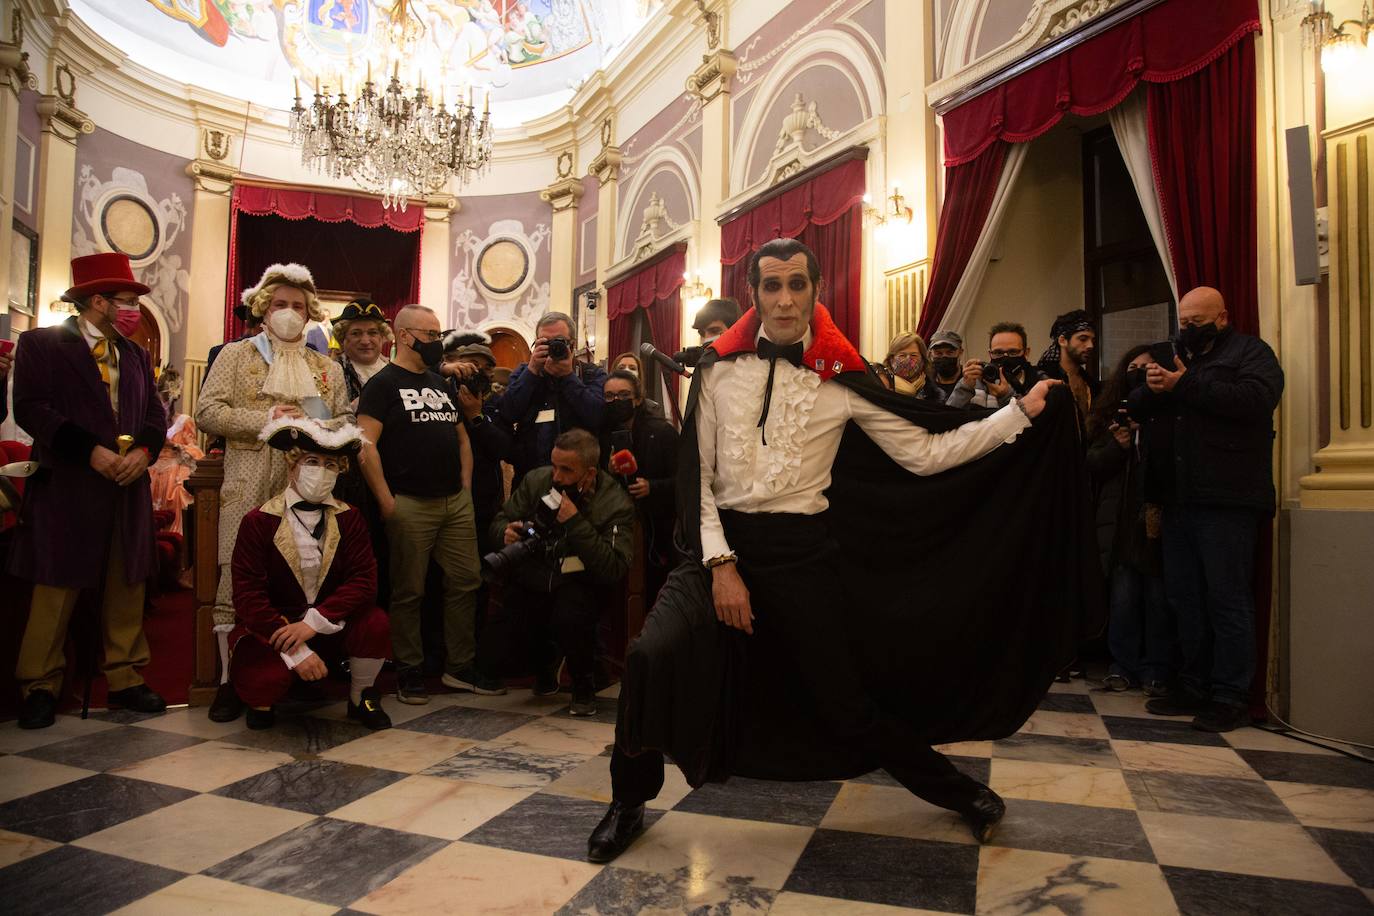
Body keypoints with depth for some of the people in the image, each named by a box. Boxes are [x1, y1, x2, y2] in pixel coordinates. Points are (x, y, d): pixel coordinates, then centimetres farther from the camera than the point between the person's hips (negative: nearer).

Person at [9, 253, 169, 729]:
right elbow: (30, 407, -9)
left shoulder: (136, 354, 17)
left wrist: (145, 449, -8)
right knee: (56, 589, 1)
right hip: (66, 487, -5)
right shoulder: (40, 343, 1)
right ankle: (40, 686, 14)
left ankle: (125, 678, 15)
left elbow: (155, 411, 13)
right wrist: (90, 450, -18)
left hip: (129, 487, 5)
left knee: (126, 587, 7)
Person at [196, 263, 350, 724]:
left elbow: (346, 422, 13)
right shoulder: (235, 355, 10)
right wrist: (267, 419, -11)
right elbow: (207, 412, 0)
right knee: (238, 578, -3)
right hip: (249, 489, -2)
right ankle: (231, 680, 6)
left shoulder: (328, 368, 17)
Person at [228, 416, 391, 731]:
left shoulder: (349, 519, 1)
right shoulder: (258, 522, -7)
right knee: (263, 680, -32)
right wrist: (296, 652, -23)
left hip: (329, 628, 2)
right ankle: (261, 703, 9)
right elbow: (248, 597, -14)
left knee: (375, 623, -27)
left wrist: (314, 622, -25)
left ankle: (361, 699, 2)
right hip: (270, 630, -2)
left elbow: (364, 580, -10)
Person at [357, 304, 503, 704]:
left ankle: (460, 667, 19)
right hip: (410, 504, -6)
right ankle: (409, 673, 16)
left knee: (466, 582, 7)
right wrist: (386, 501, -16)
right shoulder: (384, 383, -2)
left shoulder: (441, 383, 18)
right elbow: (366, 444, -12)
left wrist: (465, 487, 10)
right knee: (409, 592, 2)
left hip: (456, 502, 7)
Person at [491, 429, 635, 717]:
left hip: (579, 582, -4)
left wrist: (575, 522, -30)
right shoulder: (536, 480, -5)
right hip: (531, 577, 4)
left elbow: (615, 569, -24)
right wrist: (506, 531, -18)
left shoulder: (616, 505, -15)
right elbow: (500, 521, 8)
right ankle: (544, 665, 19)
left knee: (569, 617, -34)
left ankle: (584, 685, -1)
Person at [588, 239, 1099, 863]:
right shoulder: (719, 367, 2)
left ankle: (955, 791, 33)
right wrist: (721, 564, -9)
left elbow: (924, 452, 3)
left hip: (803, 551, -1)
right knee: (650, 657, -20)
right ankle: (629, 801, 8)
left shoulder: (840, 377, 1)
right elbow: (698, 477, 0)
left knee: (845, 698, 4)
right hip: (723, 542, 1)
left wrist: (1021, 412, 0)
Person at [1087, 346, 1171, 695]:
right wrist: (1117, 446, -6)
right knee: (1122, 594, 4)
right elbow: (1092, 464, 9)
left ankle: (1156, 671, 12)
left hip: (1159, 516, -2)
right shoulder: (1111, 413, 14)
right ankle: (1123, 666, 14)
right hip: (1119, 519, 3)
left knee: (1158, 595, 1)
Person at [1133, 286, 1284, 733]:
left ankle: (1231, 696, 5)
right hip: (1179, 499, 7)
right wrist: (1149, 389, -6)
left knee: (1227, 598, -3)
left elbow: (1256, 399, -18)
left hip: (1226, 500, -7)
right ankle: (1194, 686, 19)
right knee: (1183, 595, 9)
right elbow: (1135, 406, 16)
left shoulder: (1251, 352, 2)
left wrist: (1186, 385, -16)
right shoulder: (1176, 356, 21)